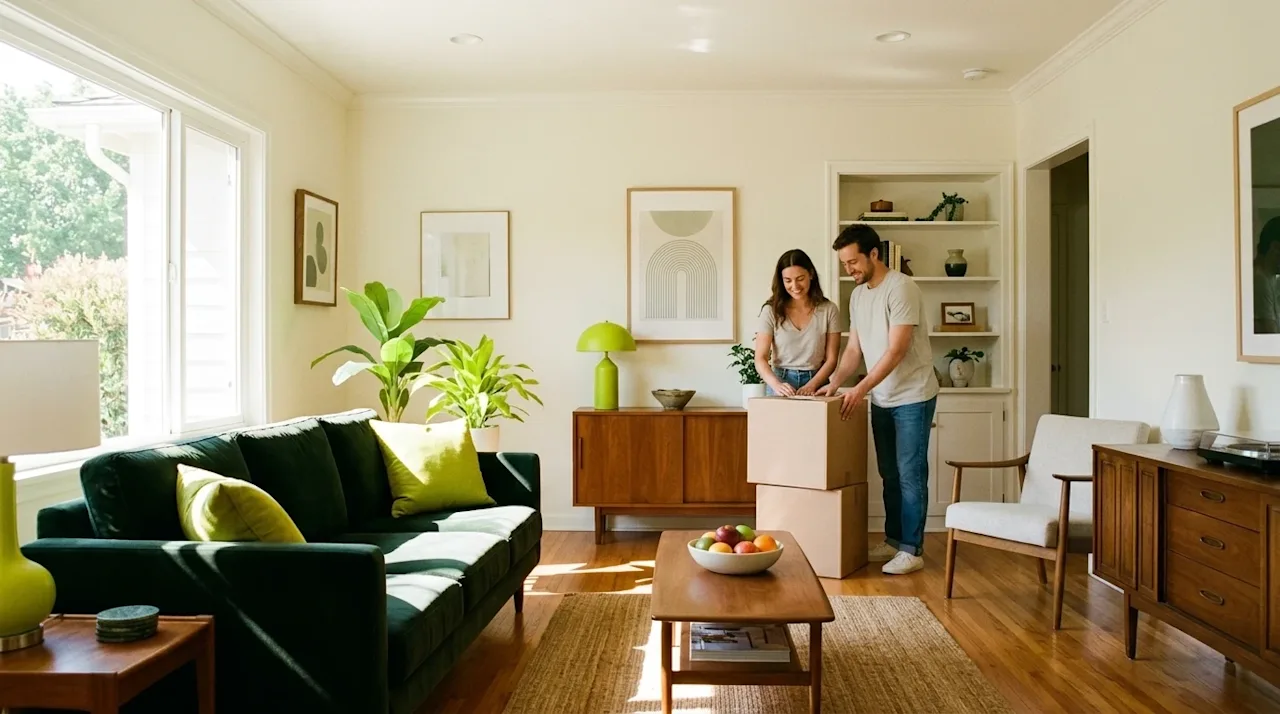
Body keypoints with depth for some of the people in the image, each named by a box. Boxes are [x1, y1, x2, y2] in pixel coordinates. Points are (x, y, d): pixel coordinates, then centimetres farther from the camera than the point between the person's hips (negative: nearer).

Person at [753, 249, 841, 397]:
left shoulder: (828, 310, 0)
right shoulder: (771, 310, -2)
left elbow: (831, 359, 0)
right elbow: (761, 359, -5)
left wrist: (810, 386, -16)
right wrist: (776, 384, -23)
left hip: (816, 384, 0)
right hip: (780, 383, 0)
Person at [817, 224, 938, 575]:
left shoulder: (900, 288, -17)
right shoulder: (857, 295, 9)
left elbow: (896, 351, -22)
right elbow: (854, 349, 11)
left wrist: (860, 389, -26)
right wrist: (834, 383, -2)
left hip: (912, 398, -8)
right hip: (881, 400, 8)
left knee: (910, 475, -3)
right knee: (890, 475, 14)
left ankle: (912, 550, 5)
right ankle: (893, 541, 24)